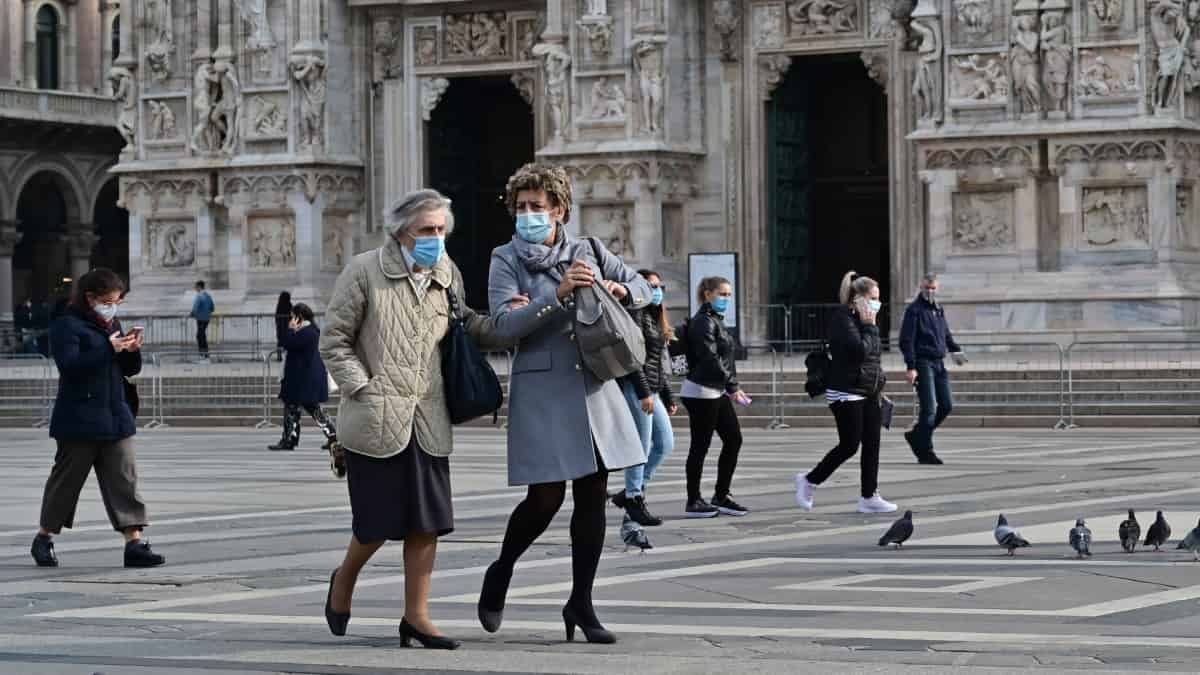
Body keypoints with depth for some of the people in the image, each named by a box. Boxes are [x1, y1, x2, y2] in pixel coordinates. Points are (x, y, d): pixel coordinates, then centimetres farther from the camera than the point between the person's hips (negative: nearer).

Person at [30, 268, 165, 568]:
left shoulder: (113, 324, 15)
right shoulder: (67, 325, -9)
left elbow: (129, 369, 18)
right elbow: (69, 365, -22)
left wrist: (132, 350, -5)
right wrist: (109, 349, -27)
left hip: (115, 417, 7)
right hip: (80, 420, -7)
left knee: (124, 479, -1)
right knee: (66, 478, 4)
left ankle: (134, 543, -4)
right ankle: (44, 538, 20)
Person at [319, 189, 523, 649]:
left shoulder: (448, 275, 8)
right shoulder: (365, 272, -5)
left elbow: (466, 327, 19)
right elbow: (334, 343, -2)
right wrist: (365, 391, -11)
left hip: (428, 419, 4)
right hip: (376, 420, -4)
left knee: (429, 519, 2)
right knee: (379, 519, 1)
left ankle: (416, 615, 12)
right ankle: (344, 580, 31)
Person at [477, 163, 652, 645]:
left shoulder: (588, 251, 10)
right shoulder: (506, 260, 0)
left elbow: (643, 289, 18)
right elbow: (505, 323, -13)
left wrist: (618, 290, -5)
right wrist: (559, 294, -22)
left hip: (594, 386, 4)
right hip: (541, 388, -4)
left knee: (592, 496, 4)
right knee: (545, 498, -7)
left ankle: (581, 603, 15)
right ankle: (500, 574, 21)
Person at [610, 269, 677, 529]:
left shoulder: (657, 319, 19)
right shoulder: (636, 315, -9)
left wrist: (668, 397, 20)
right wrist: (644, 393, -21)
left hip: (653, 392, 9)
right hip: (636, 389, -9)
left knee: (666, 444, 8)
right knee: (642, 447, -4)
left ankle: (631, 492, 17)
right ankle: (634, 498, 7)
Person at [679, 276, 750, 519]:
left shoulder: (716, 321, 17)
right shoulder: (704, 322, -14)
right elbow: (710, 358, -22)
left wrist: (731, 387, 12)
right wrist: (732, 386, -22)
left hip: (718, 392, 10)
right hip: (702, 391, -10)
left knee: (733, 439, 7)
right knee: (701, 445, -3)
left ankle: (721, 496, 14)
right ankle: (693, 502, 5)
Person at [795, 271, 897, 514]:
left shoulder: (863, 320, 13)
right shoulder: (843, 319, -14)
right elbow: (860, 350, -25)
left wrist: (879, 386, 18)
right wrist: (869, 327, -15)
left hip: (869, 393, 9)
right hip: (847, 393, -9)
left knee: (872, 444, 5)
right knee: (849, 445, -5)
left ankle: (870, 497, 10)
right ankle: (809, 481, 11)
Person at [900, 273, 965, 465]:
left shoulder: (939, 310, 16)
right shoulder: (914, 310, -6)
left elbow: (946, 334, 25)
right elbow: (906, 340, -11)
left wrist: (955, 350, 5)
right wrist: (911, 367, -18)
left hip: (939, 363, 7)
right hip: (923, 363, -7)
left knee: (946, 406, 7)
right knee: (929, 409, -8)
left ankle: (916, 436, 23)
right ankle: (925, 452, 0)